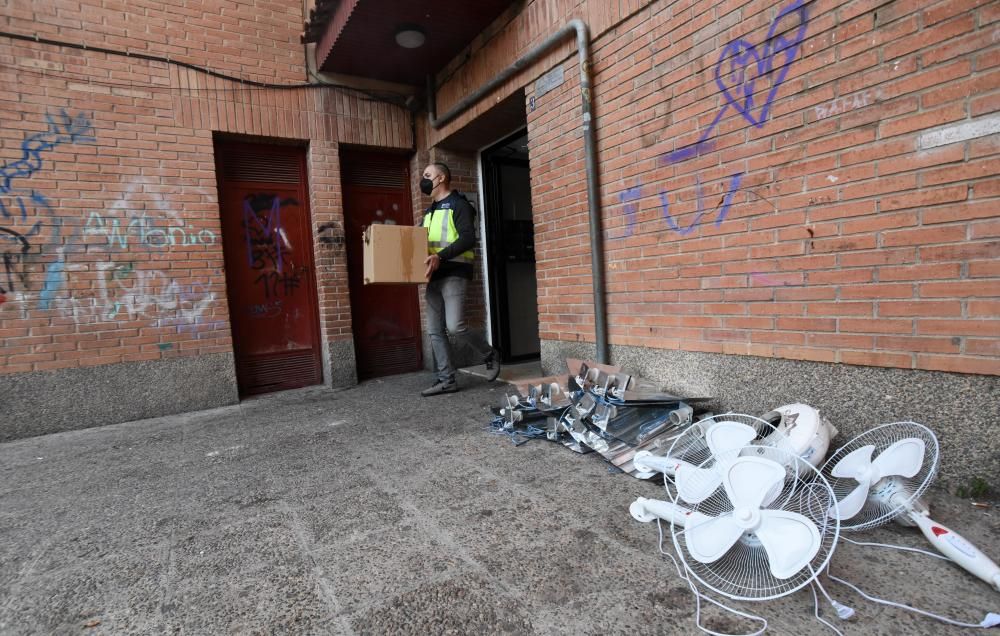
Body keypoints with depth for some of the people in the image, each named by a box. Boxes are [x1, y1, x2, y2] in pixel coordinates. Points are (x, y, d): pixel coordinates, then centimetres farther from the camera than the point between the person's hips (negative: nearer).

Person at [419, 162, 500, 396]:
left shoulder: (458, 204, -4)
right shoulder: (429, 210, 23)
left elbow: (468, 238, -17)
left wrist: (440, 256, -26)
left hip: (454, 274, -8)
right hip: (433, 276, 9)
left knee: (455, 327, -17)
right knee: (434, 331, 3)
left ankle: (490, 356, 8)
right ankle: (446, 380, 9)